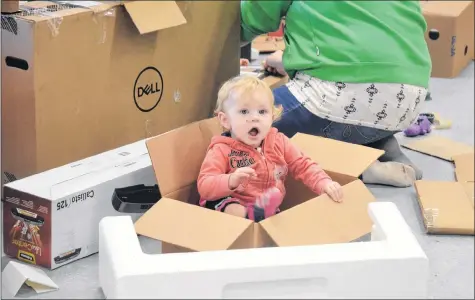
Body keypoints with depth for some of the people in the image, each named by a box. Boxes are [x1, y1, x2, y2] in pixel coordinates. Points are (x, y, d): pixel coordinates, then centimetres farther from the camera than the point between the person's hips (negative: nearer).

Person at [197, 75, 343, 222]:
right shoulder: (222, 150, -10)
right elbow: (204, 187, -20)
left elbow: (303, 166, 8)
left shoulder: (278, 142, 4)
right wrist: (232, 181, -40)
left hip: (270, 212, 6)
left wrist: (324, 183, -12)